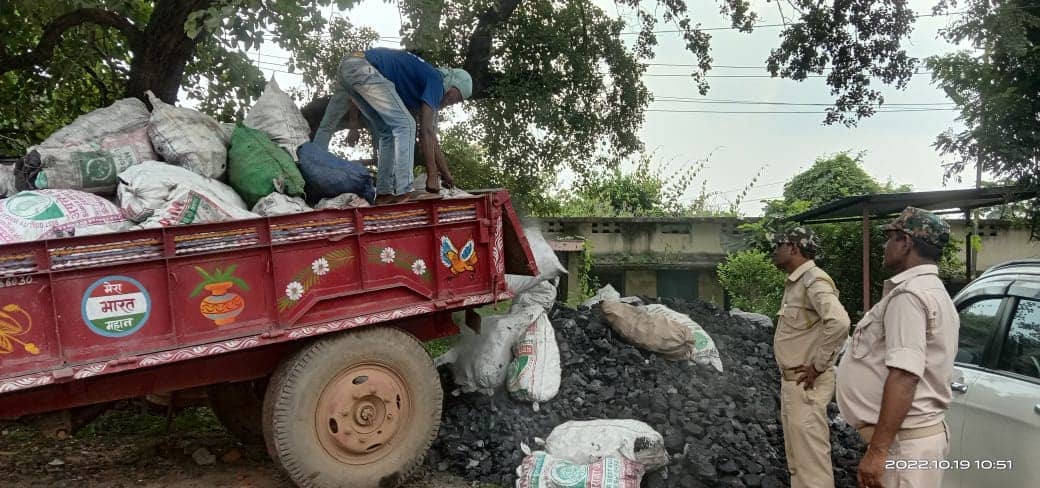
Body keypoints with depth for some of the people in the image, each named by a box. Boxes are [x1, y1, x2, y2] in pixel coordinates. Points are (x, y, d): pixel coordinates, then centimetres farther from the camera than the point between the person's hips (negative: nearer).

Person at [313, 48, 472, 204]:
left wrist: (445, 173, 34)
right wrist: (432, 175, -7)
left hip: (346, 67, 10)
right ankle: (402, 192, -15)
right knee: (404, 125, -10)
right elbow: (426, 132, -8)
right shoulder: (436, 80, 0)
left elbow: (431, 137, 30)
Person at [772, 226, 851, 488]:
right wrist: (788, 377, 13)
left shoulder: (813, 280, -17)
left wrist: (818, 367, -23)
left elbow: (839, 322, -32)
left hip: (806, 383, -10)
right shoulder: (794, 283, 13)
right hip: (791, 380, 10)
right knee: (797, 453, 18)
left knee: (811, 454, -4)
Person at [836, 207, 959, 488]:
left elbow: (904, 375, -27)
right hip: (918, 433, 10)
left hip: (903, 442, -10)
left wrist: (878, 450, -28)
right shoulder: (931, 290, 16)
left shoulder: (908, 295, -18)